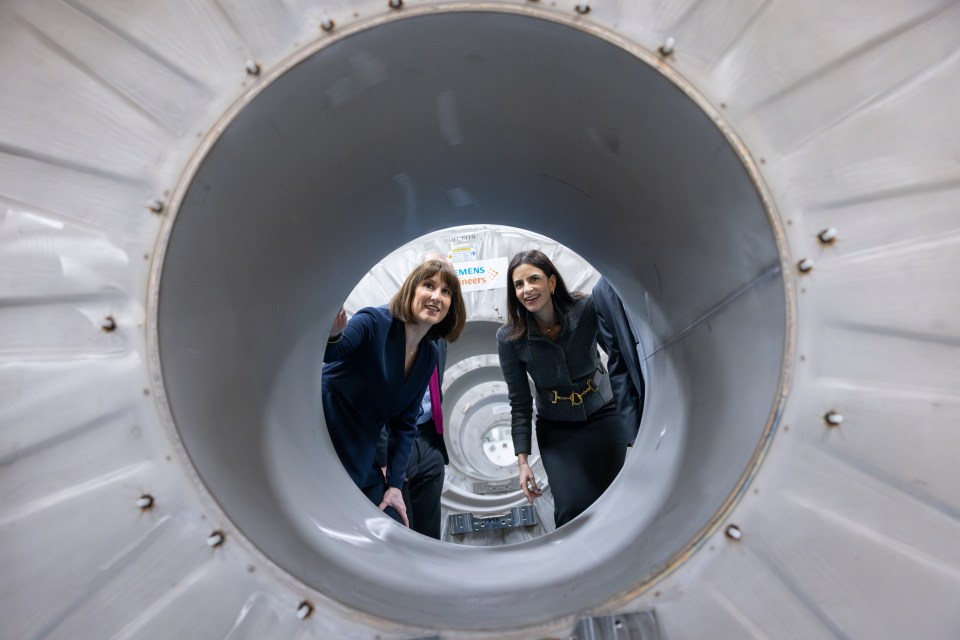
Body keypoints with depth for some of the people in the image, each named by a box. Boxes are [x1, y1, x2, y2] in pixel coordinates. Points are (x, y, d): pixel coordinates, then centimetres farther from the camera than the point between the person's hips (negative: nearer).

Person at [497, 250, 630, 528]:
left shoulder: (587, 309, -16)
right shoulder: (509, 338, -14)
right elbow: (520, 403, -6)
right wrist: (522, 460, -7)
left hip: (602, 416, 1)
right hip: (556, 429, 0)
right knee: (572, 507, -14)